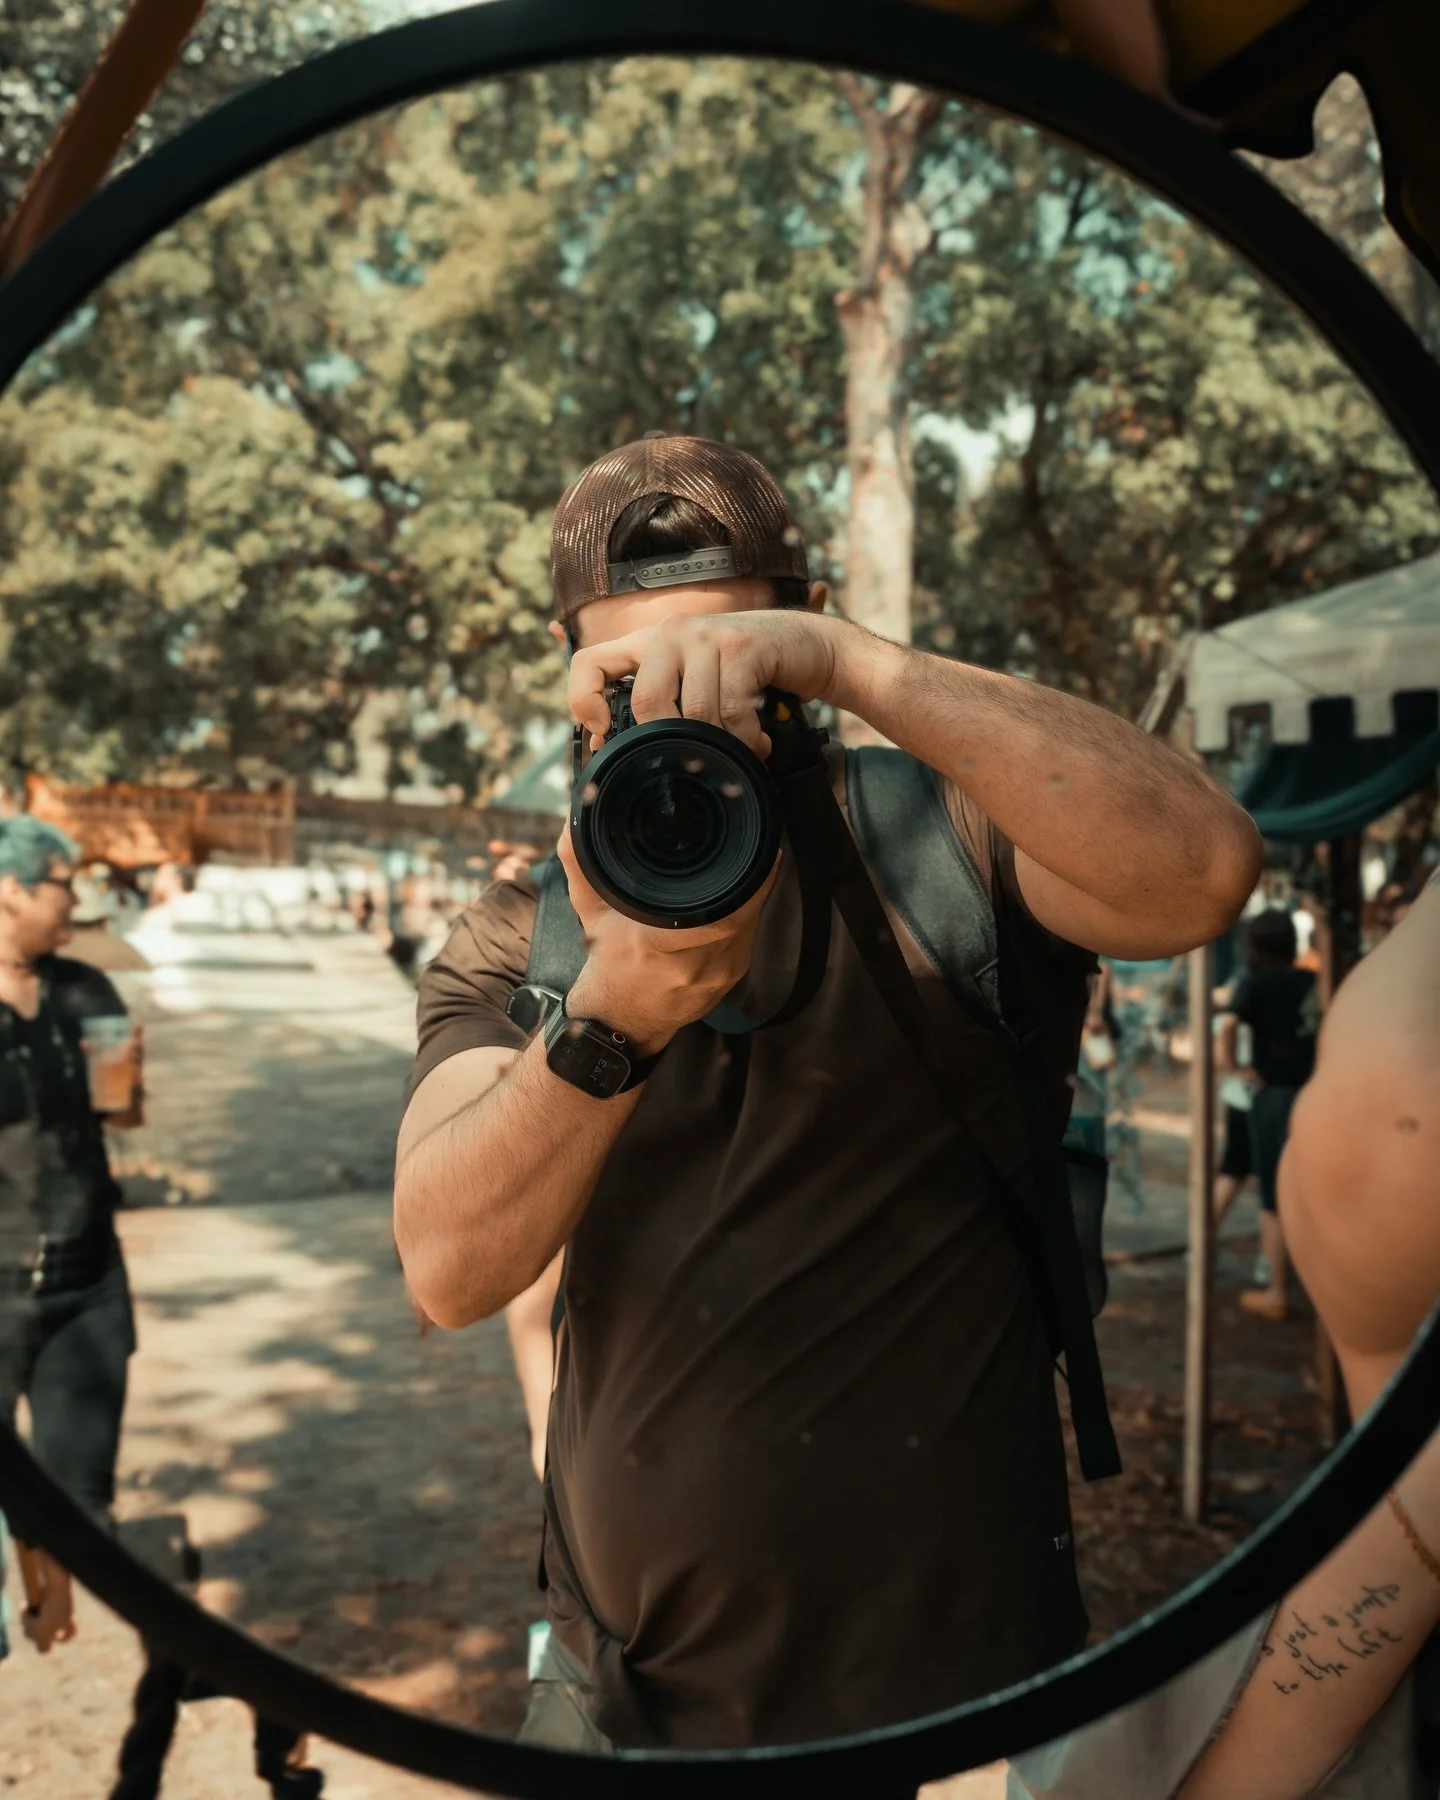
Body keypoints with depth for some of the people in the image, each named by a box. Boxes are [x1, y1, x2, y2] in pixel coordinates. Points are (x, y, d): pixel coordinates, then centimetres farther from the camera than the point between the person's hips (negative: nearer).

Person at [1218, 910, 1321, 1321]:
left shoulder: (1256, 983, -7)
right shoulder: (1312, 982, 7)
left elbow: (1228, 1025, -24)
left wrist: (1231, 1065, -12)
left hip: (1276, 1097, -4)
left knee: (1275, 1200, 7)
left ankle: (1277, 1293, 15)